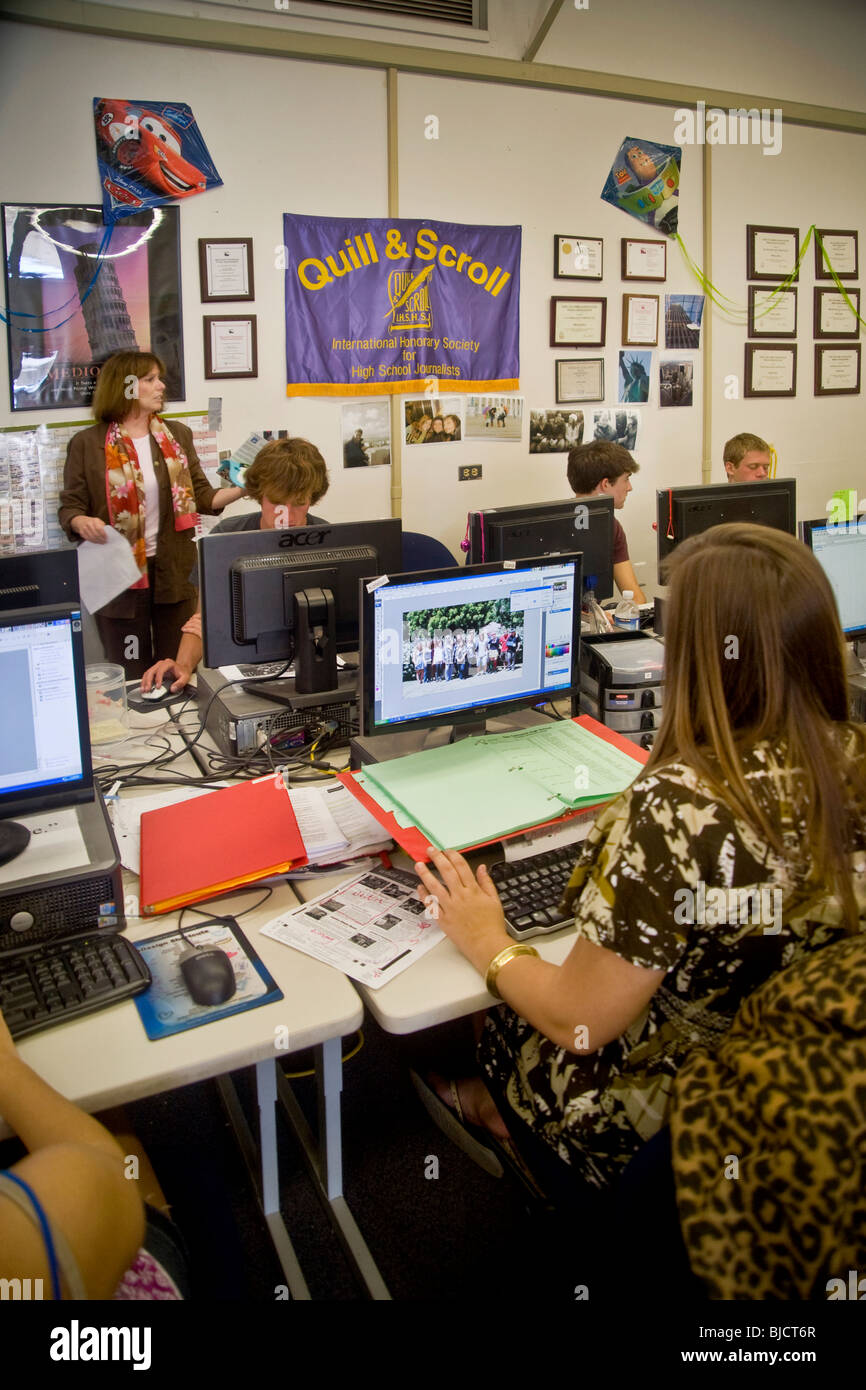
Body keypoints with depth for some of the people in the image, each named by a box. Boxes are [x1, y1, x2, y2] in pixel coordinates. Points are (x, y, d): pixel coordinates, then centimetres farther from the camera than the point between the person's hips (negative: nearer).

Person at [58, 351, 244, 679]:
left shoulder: (177, 435, 10)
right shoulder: (87, 444, -1)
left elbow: (202, 496, 8)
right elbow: (70, 507, 1)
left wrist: (243, 489, -8)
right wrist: (82, 523, -22)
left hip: (175, 573, 3)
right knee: (131, 679, 6)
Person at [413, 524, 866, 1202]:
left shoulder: (681, 810, -36)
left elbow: (579, 1023, -26)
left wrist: (487, 942, -8)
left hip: (667, 1127, -6)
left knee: (505, 1024, 22)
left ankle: (496, 1110, 49)